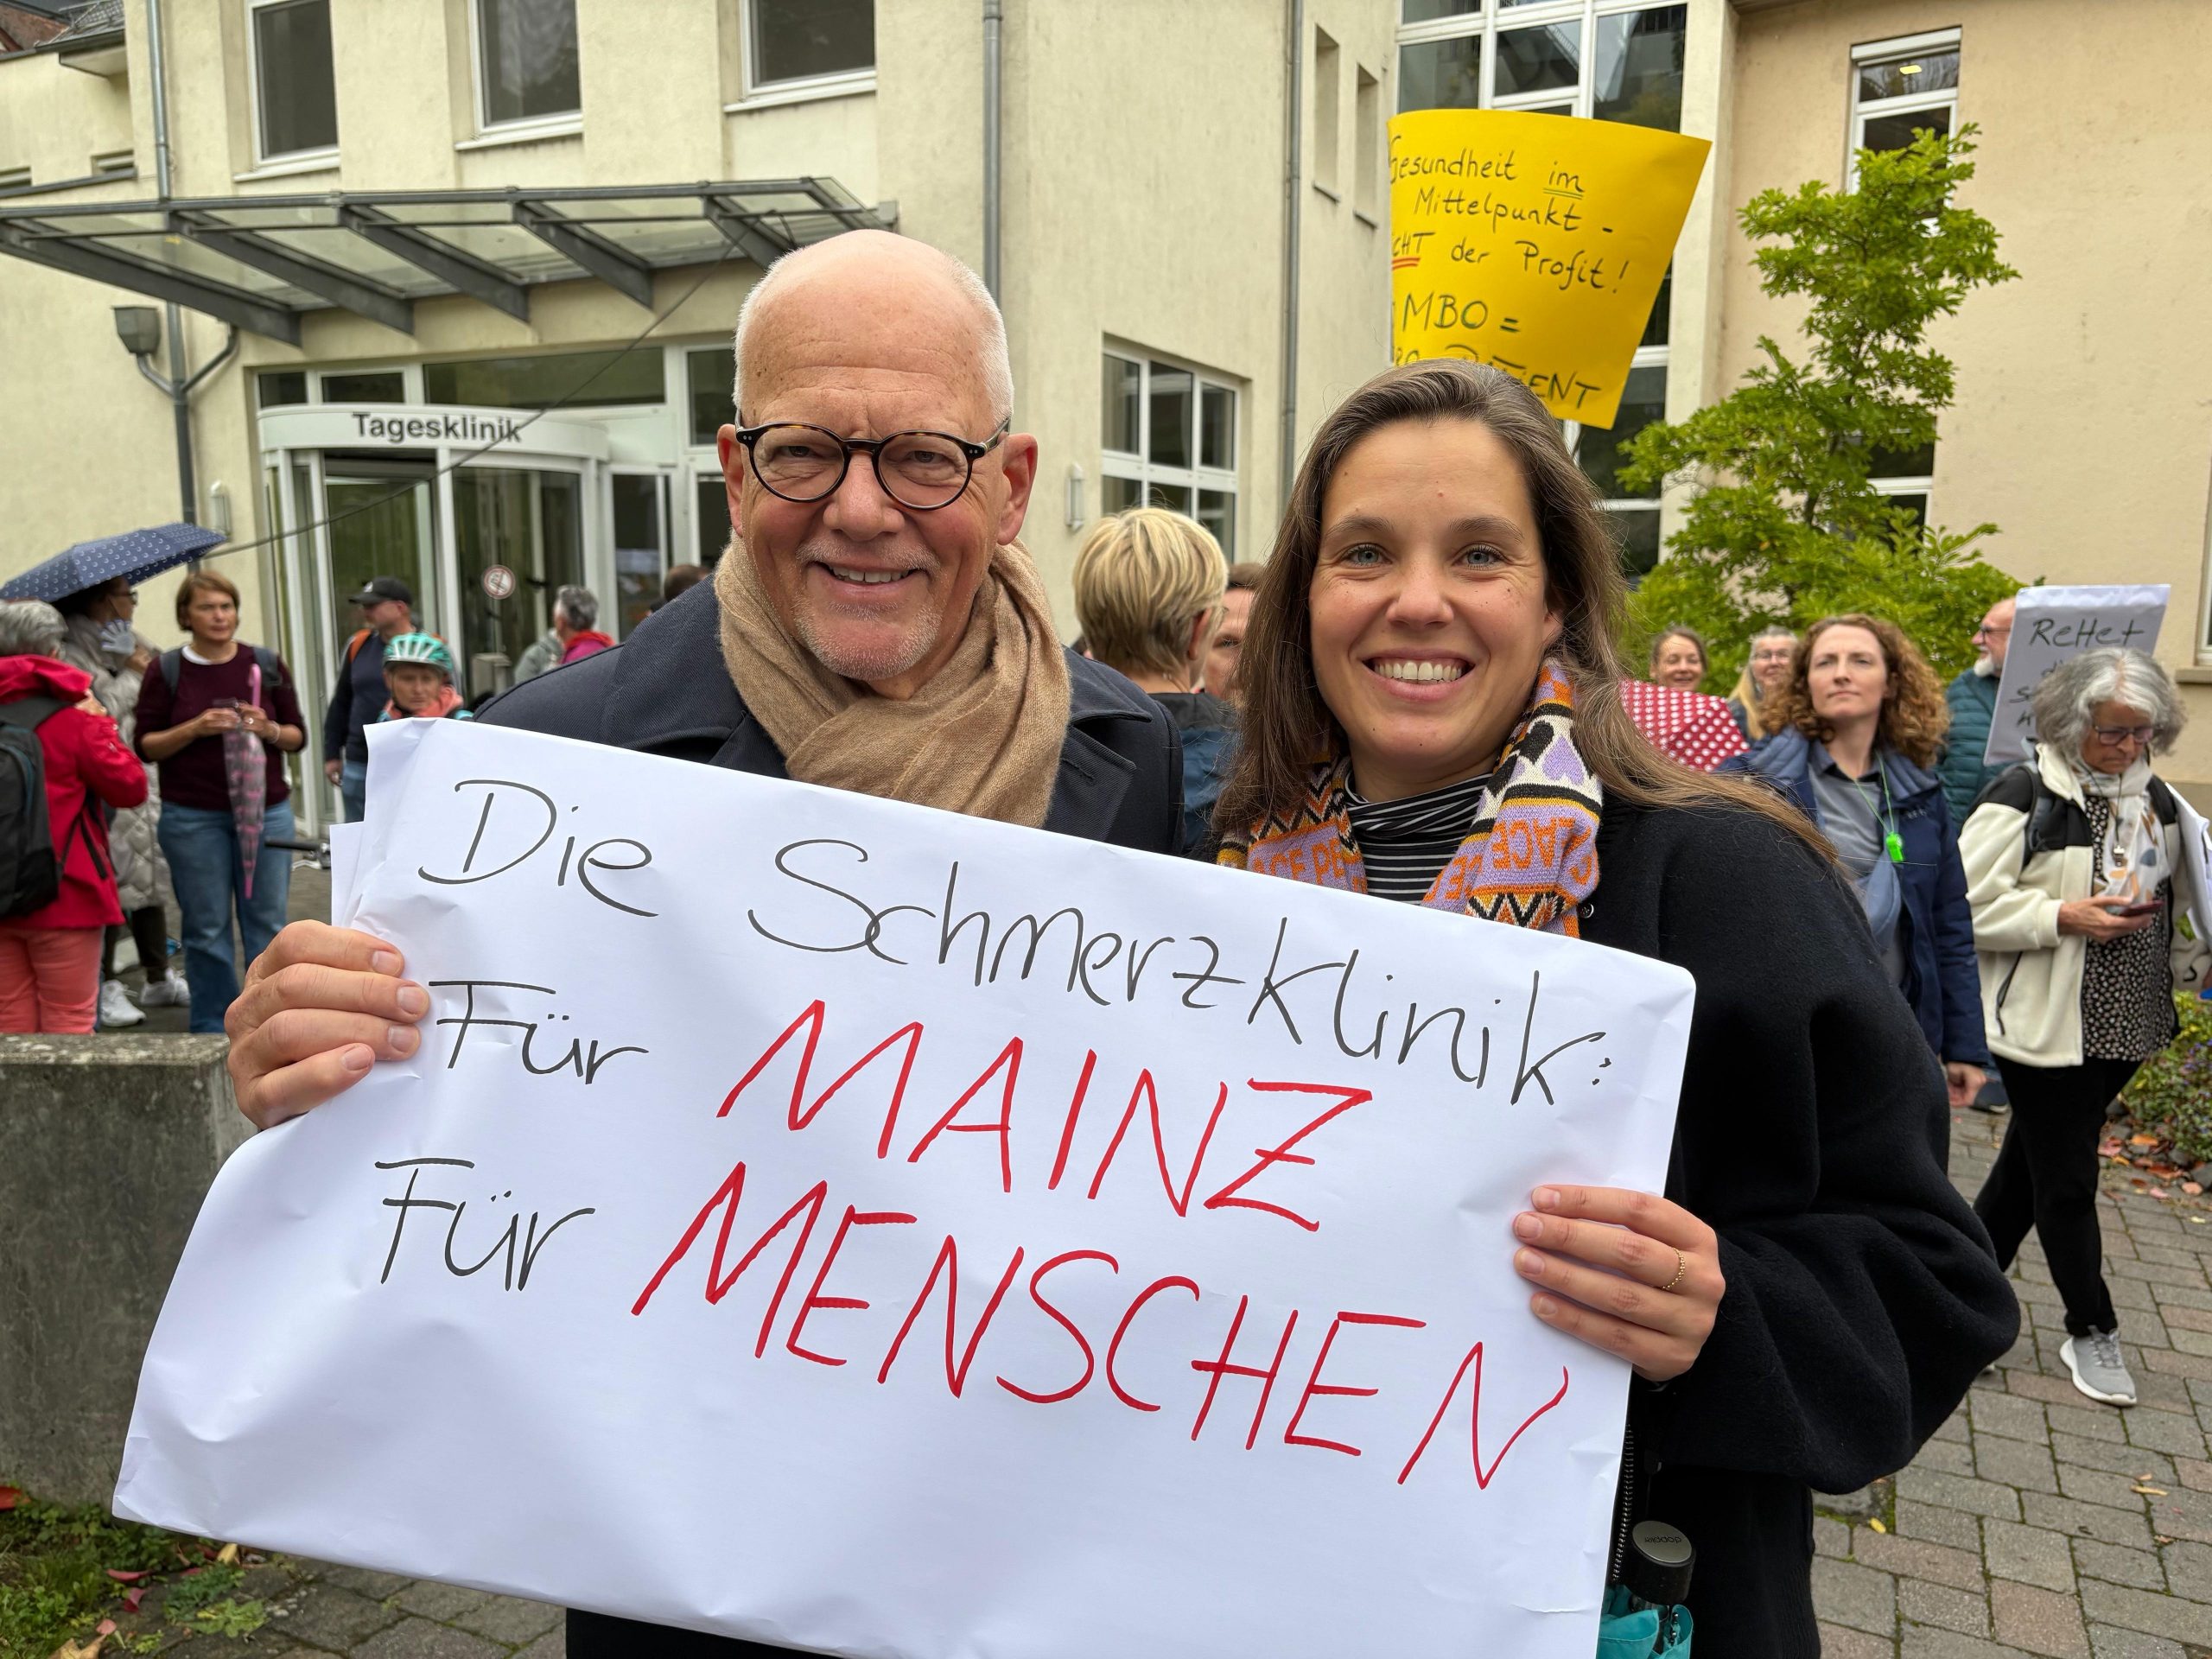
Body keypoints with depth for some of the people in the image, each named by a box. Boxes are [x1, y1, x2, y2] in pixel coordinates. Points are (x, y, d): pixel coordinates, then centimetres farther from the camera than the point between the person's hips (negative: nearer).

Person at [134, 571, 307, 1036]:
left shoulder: (267, 665, 6)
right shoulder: (167, 671, 1)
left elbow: (298, 736, 9)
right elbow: (145, 745, 2)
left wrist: (269, 730, -12)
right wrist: (194, 728, -14)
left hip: (266, 810, 1)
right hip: (193, 818, -1)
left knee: (267, 922, 4)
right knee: (206, 927, 3)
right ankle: (213, 1028, 15)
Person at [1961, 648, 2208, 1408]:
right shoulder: (2025, 794, -14)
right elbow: (1967, 903, -18)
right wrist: (2064, 917, -22)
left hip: (2122, 1022, 7)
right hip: (2046, 1023, -7)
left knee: (2029, 1165, 15)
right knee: (2067, 1180, 4)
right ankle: (2091, 1331, 21)